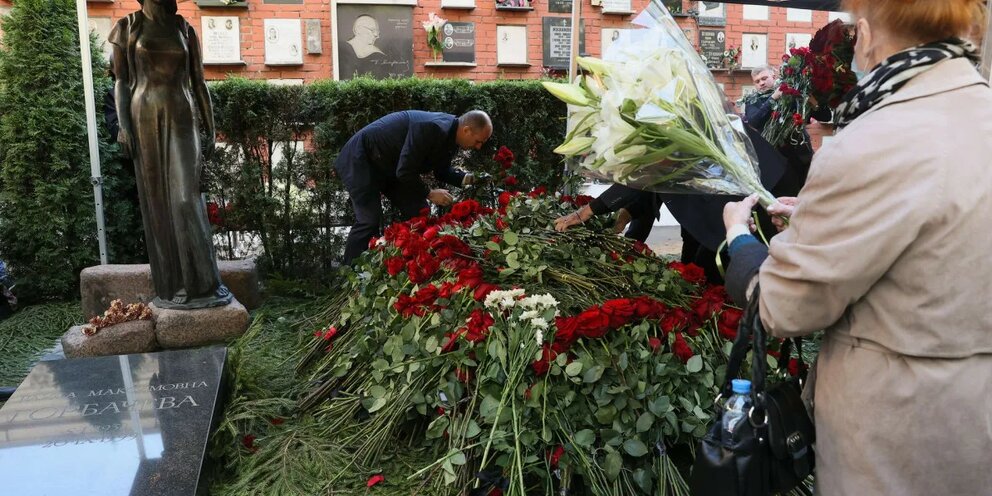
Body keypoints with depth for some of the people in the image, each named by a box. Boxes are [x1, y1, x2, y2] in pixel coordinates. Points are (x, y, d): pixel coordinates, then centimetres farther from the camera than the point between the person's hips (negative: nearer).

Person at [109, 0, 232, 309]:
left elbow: (199, 83, 10)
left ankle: (202, 282, -7)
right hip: (145, 119, -1)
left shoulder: (185, 29, 11)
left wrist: (210, 129, 5)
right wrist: (123, 126, -7)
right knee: (157, 200, 0)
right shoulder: (126, 27, 6)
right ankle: (172, 285, 6)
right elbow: (121, 82, 3)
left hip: (181, 120, 1)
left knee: (186, 198, -9)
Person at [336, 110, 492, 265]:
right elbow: (405, 171, -31)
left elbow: (441, 170, 9)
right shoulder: (431, 128, -34)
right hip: (362, 160, -9)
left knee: (419, 213, 3)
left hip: (390, 167, 9)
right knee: (369, 221, -17)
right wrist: (429, 194, -20)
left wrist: (468, 179, -7)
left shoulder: (450, 133, -5)